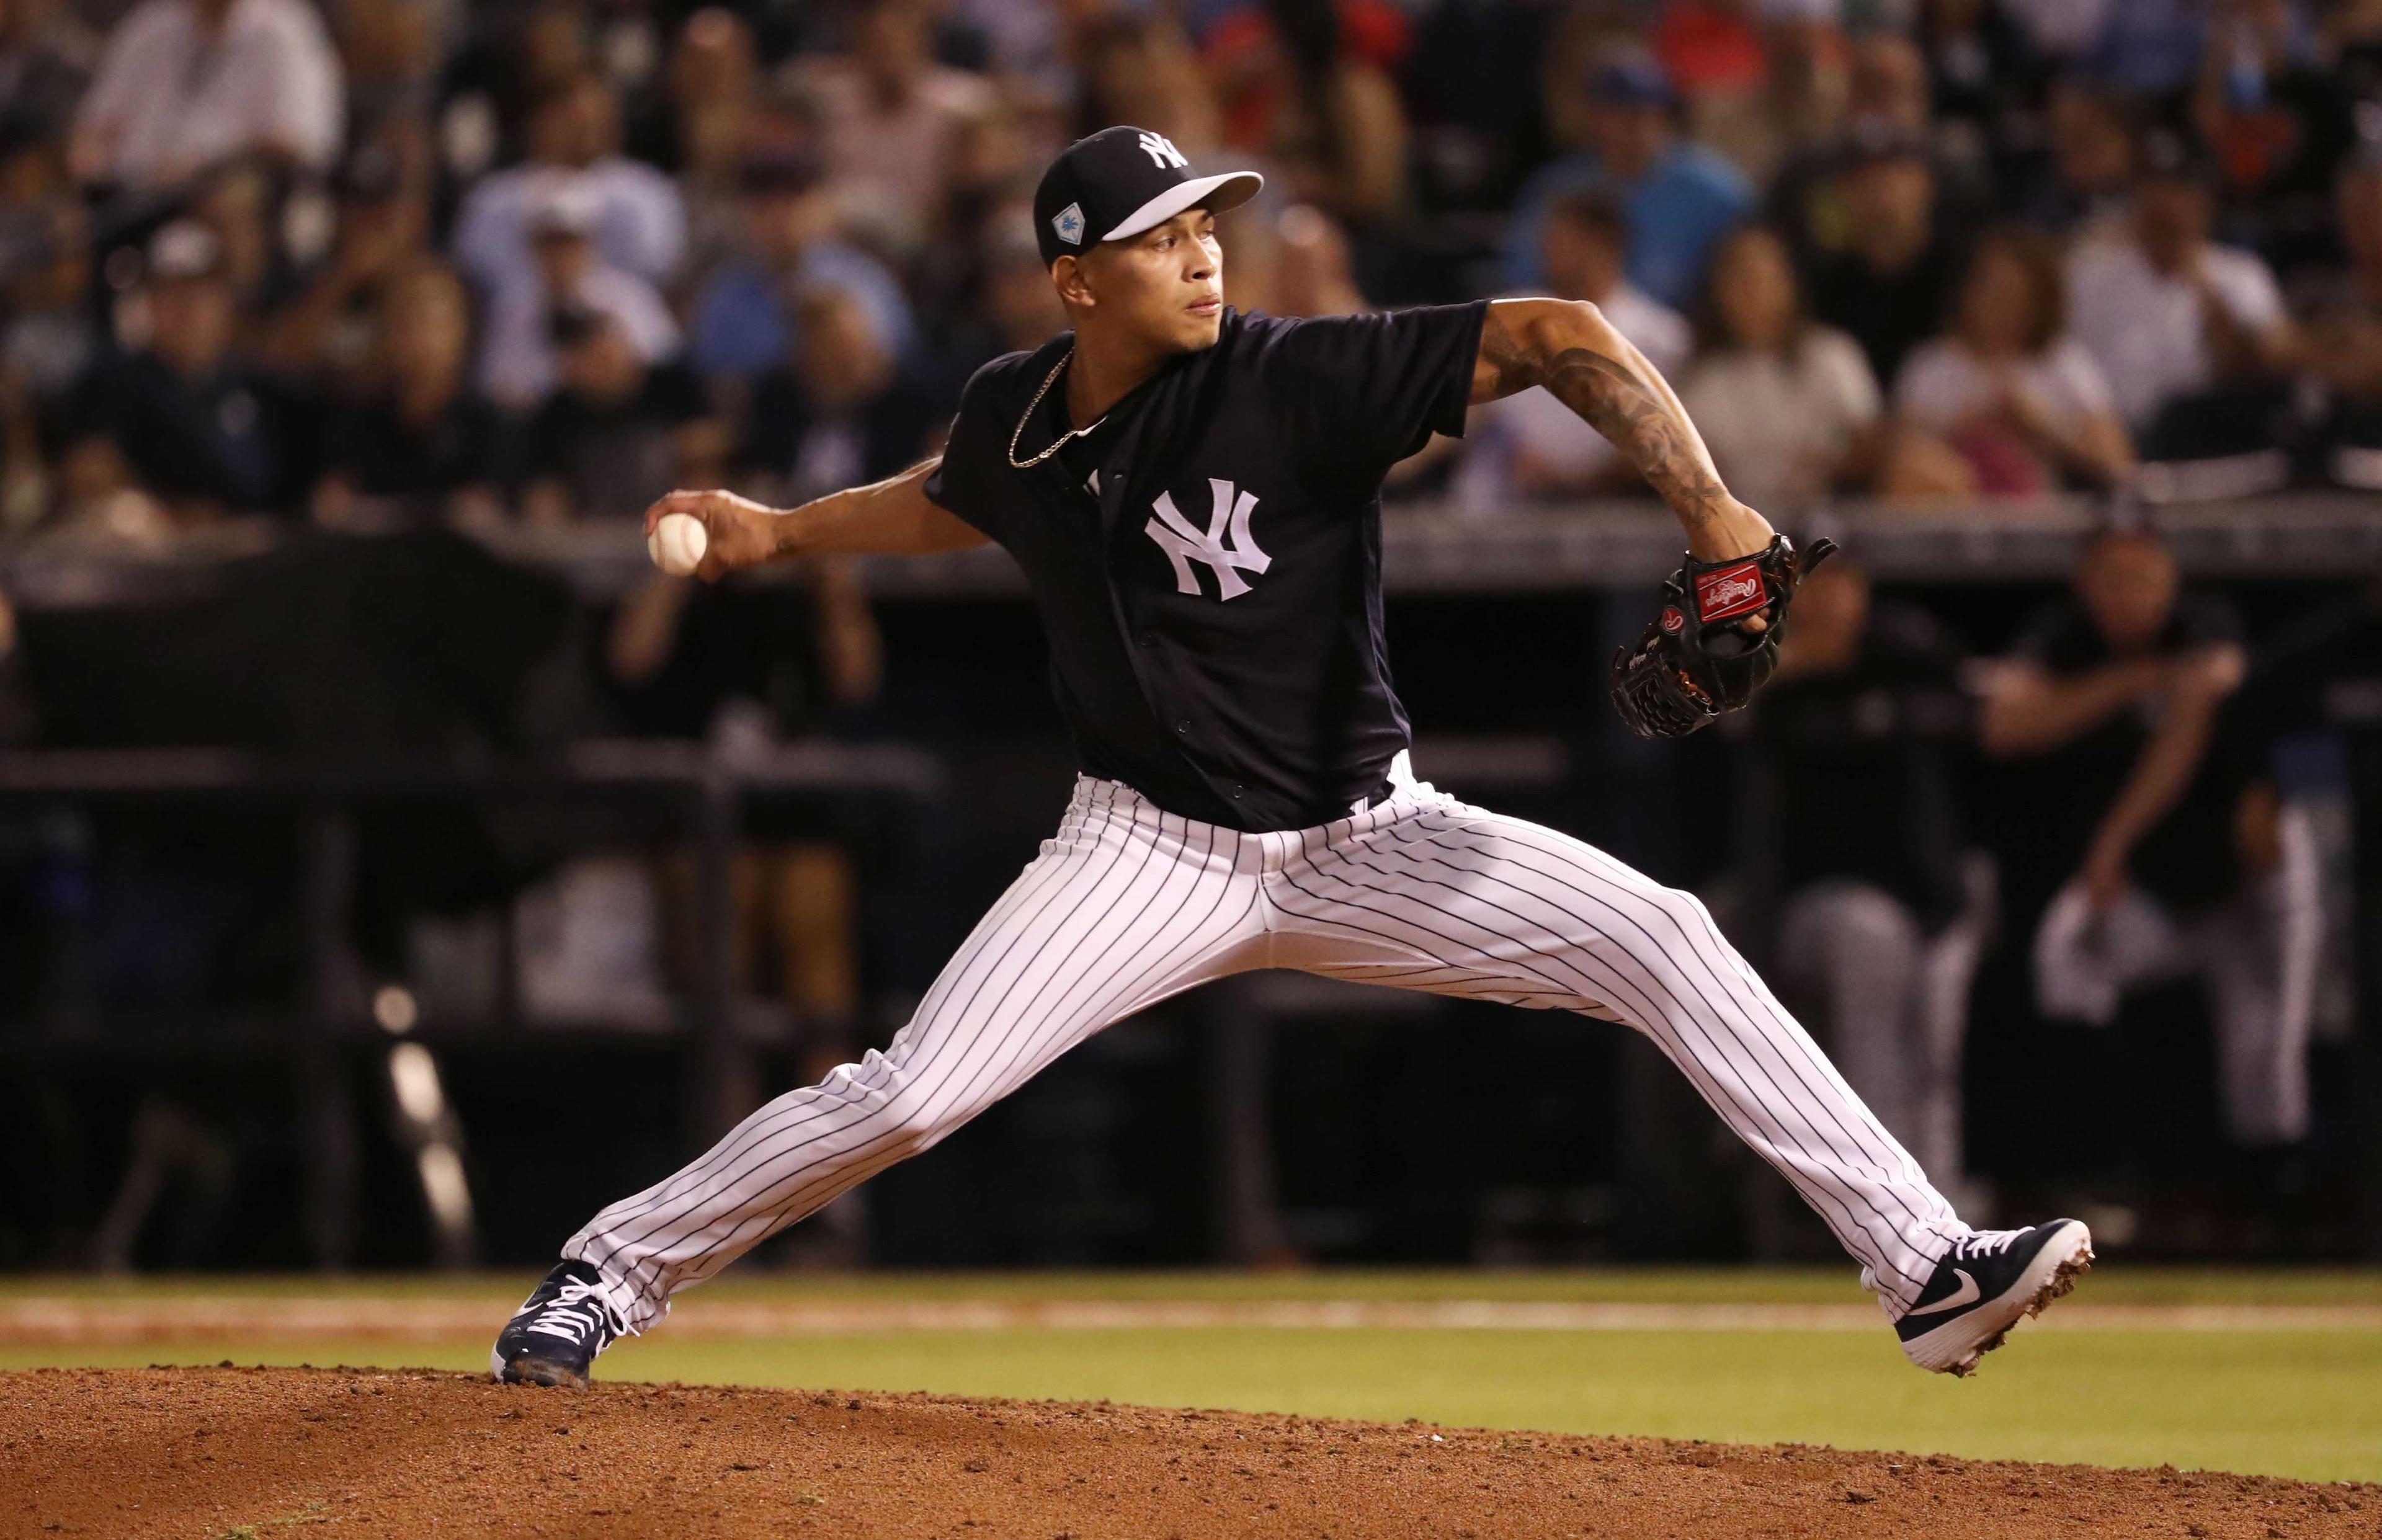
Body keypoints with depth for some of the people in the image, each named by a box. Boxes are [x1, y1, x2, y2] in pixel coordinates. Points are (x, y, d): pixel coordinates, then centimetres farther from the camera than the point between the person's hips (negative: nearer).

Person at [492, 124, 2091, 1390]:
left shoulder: (1299, 378, -20)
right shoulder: (1014, 416, -6)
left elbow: (1558, 336, -25)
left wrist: (1708, 507, -35)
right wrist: (782, 534, 14)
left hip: (1361, 843, -1)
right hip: (1151, 853, 1)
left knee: (1660, 939, -17)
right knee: (911, 1092, -13)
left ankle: (1929, 1267, -16)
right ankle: (613, 1271, 7)